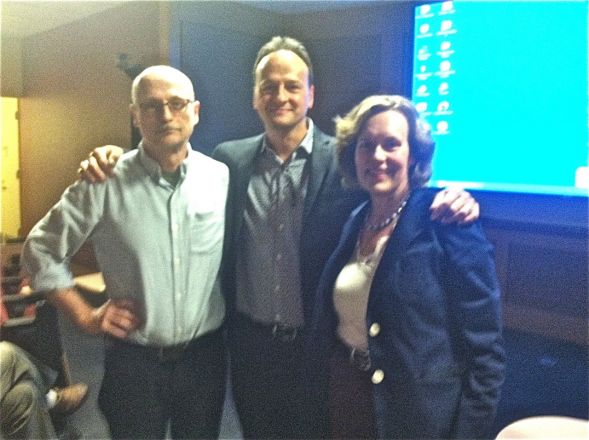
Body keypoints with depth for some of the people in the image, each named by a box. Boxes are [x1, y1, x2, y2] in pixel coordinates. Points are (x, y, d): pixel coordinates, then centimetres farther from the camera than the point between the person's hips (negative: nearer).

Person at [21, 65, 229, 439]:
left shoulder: (223, 178, -6)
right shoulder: (104, 184, -11)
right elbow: (40, 252, -1)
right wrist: (86, 316, -4)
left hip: (205, 355, 2)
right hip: (134, 361, -1)